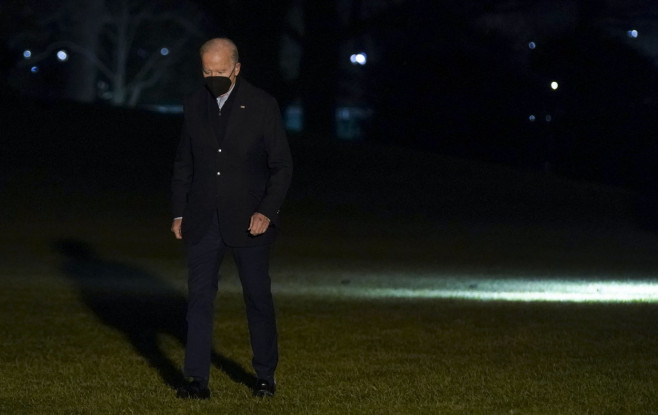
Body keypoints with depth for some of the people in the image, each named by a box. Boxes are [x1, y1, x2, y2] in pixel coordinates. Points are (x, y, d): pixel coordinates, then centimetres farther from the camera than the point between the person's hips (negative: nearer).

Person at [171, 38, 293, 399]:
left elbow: (282, 165, -3)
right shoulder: (194, 104, 5)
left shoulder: (262, 105, -5)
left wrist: (267, 211, -14)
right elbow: (183, 163, 12)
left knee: (258, 298, 6)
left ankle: (265, 375, 19)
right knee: (199, 297, -3)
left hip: (247, 220, -2)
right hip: (203, 221, 2)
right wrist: (179, 213, 6)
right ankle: (197, 379, -2)